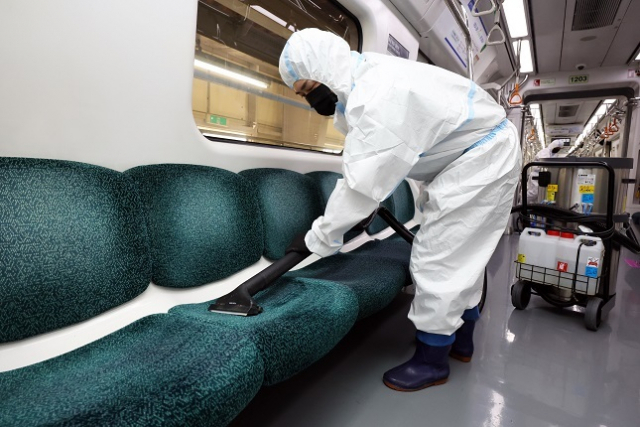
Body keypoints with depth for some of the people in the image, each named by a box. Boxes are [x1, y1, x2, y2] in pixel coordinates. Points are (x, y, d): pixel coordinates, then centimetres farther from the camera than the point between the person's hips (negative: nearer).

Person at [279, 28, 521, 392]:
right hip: (482, 154, 10)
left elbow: (361, 183, -30)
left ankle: (432, 360, 10)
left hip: (482, 158, -10)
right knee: (460, 255, 16)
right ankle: (460, 339, 32)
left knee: (438, 258, -7)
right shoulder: (367, 77, 2)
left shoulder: (377, 98, -31)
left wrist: (322, 237, -19)